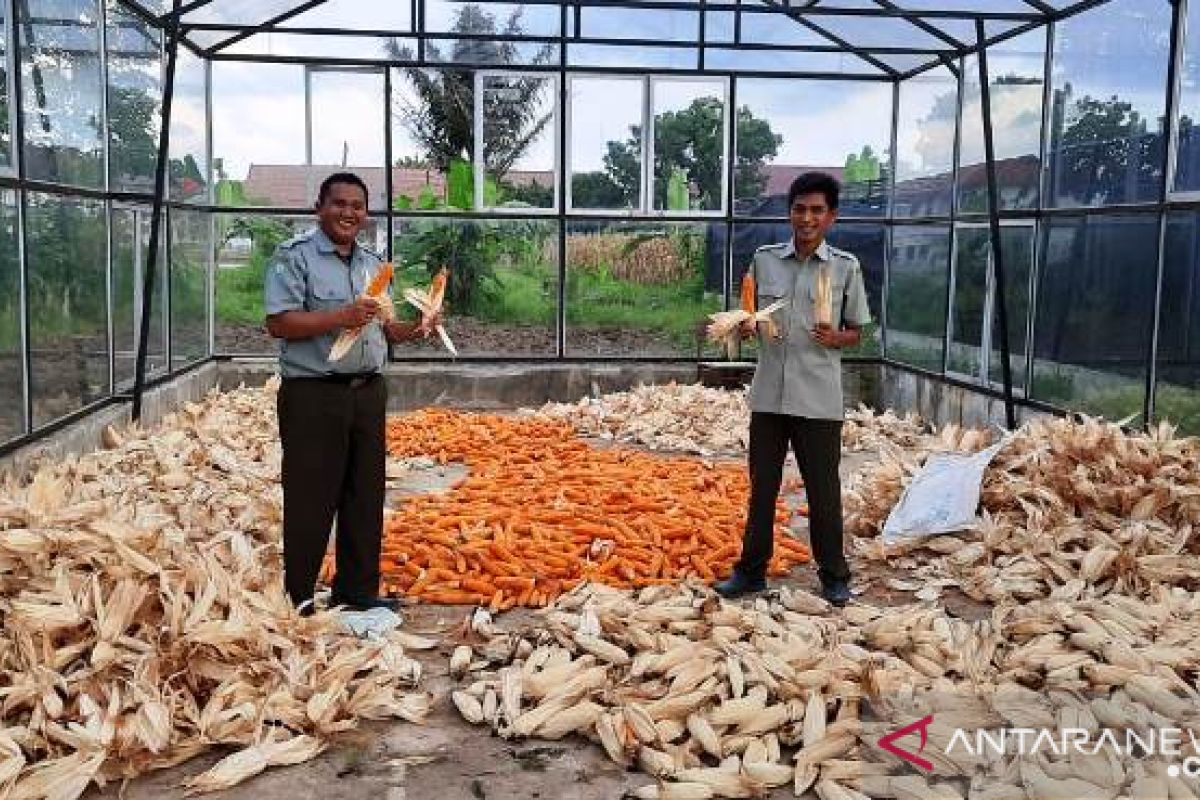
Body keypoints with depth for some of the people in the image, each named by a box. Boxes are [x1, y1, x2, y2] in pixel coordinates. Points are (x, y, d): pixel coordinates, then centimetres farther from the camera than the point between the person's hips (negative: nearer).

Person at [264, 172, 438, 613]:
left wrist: (415, 330, -1)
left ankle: (357, 590, 24)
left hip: (368, 391, 7)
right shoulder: (294, 256, -6)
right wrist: (341, 317, -23)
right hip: (313, 395, -7)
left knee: (365, 497, 12)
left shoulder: (373, 263, 16)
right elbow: (279, 323, -15)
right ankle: (298, 599, 12)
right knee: (310, 501, 0)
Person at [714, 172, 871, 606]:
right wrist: (746, 327, -7)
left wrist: (835, 337, -17)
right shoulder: (764, 259, 5)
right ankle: (751, 571, 24)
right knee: (761, 486, 11)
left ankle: (834, 576, 22)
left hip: (819, 399, -2)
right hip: (768, 394, 3)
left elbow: (855, 333, 4)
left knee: (823, 490, 6)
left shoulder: (846, 267, -1)